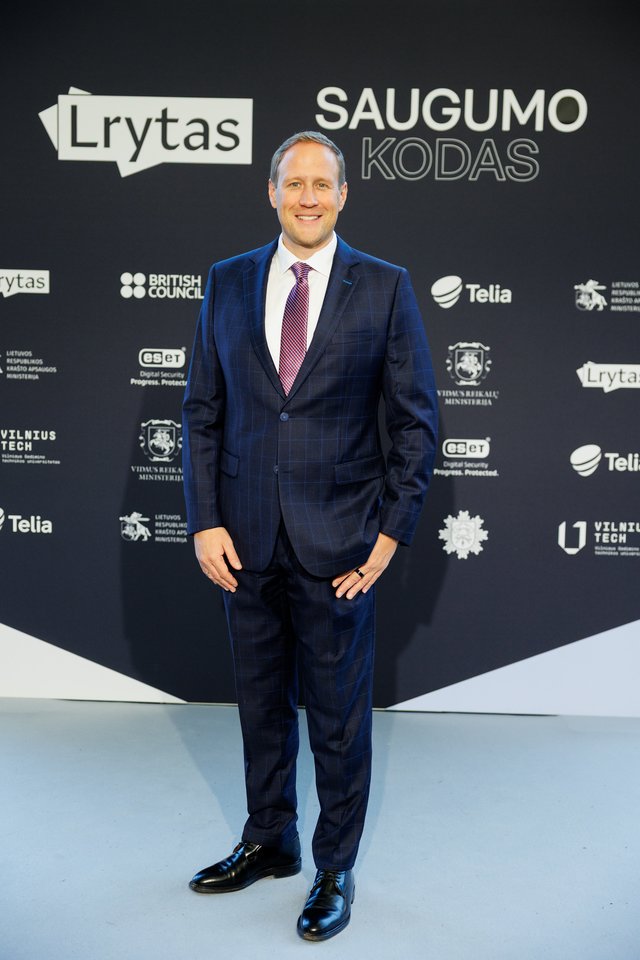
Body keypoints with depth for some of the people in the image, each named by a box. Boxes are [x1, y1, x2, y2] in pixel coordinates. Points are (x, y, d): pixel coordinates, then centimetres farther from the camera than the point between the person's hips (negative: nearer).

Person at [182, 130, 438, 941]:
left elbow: (414, 420, -2)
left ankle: (335, 869, 30)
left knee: (339, 714, 9)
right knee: (260, 701, 17)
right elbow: (202, 411, 5)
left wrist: (391, 532, -7)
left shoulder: (384, 287, -2)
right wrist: (204, 521, -3)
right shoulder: (227, 283, 5)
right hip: (246, 536, 3)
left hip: (338, 540, -2)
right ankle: (268, 842, 39)